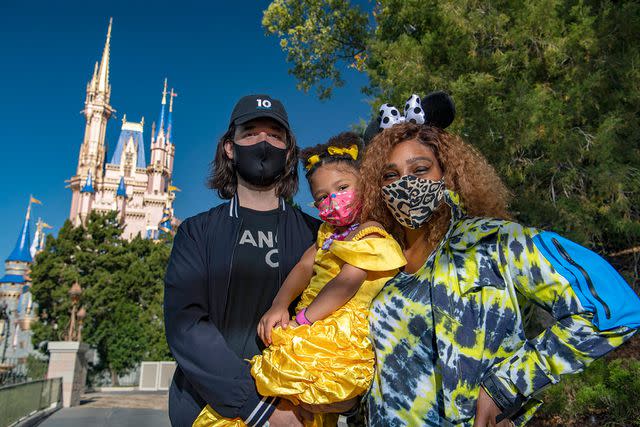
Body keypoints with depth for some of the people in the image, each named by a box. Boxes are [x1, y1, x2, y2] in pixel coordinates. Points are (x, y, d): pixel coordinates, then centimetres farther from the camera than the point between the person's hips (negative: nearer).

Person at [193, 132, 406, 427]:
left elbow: (344, 286, -19)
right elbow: (304, 267, 8)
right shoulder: (330, 232, 18)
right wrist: (279, 305, -8)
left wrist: (301, 320, -18)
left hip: (341, 336, -8)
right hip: (318, 332, 8)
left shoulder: (371, 236, -9)